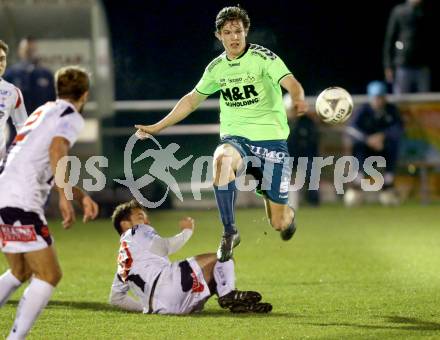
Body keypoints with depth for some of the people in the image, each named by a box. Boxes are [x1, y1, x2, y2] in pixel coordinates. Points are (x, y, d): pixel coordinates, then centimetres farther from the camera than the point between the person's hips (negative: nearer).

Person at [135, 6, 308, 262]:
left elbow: (290, 83, -24)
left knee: (279, 223, -4)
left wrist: (298, 100, -48)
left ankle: (288, 215, 38)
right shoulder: (217, 68, 7)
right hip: (235, 138, 3)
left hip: (271, 139, -3)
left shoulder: (263, 57, -7)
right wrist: (157, 127, 22)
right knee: (223, 159, -38)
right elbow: (193, 99, 21)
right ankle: (230, 233, -28)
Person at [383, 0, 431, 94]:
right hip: (403, 67, -2)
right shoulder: (398, 11, 1)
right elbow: (389, 39, 3)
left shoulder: (427, 13, 7)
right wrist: (388, 66, -2)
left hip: (423, 67, 2)